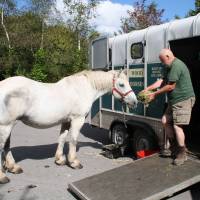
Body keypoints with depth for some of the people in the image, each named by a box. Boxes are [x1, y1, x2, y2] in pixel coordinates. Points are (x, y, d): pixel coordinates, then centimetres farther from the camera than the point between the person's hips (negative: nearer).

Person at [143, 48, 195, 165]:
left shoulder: (176, 66, -19)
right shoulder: (171, 67, 16)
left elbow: (170, 86, -19)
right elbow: (162, 81, 14)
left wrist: (155, 94, -10)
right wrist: (148, 89, 6)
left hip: (183, 100, -11)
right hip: (174, 100, 11)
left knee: (177, 126, -8)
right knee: (165, 121, 11)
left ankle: (182, 154, 6)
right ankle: (174, 147, 23)